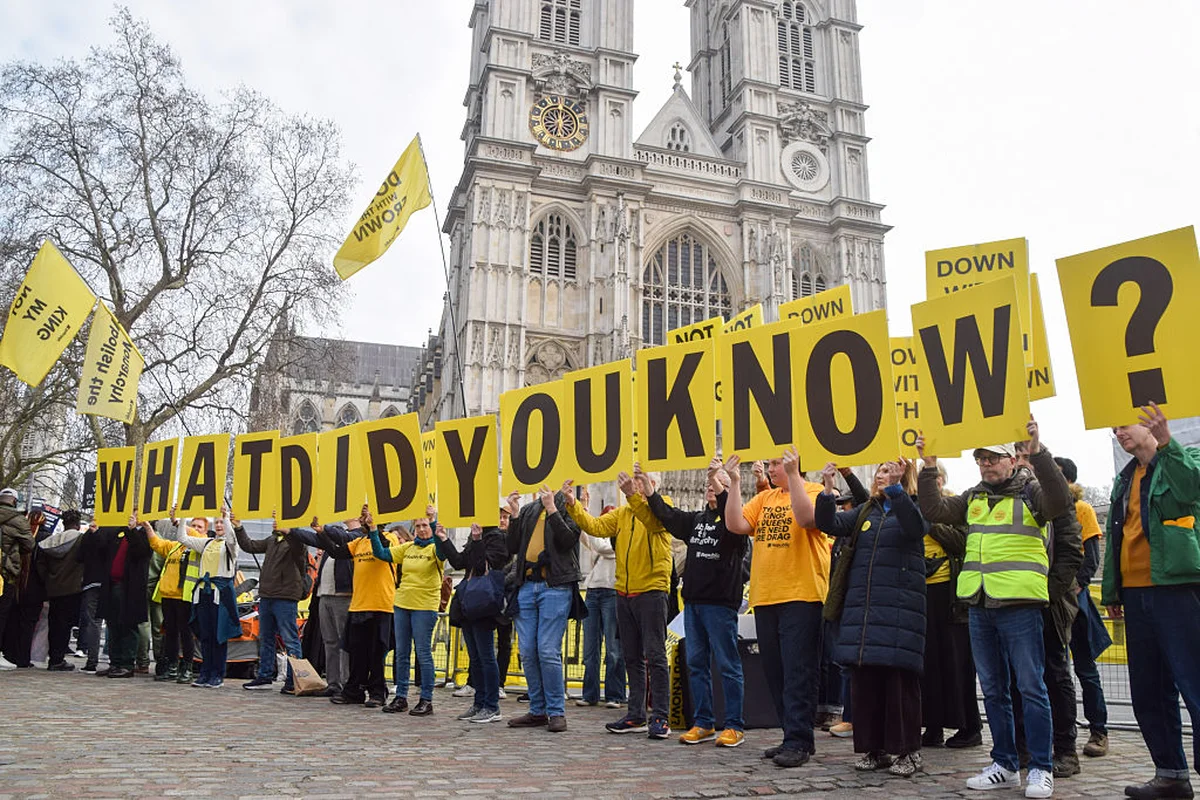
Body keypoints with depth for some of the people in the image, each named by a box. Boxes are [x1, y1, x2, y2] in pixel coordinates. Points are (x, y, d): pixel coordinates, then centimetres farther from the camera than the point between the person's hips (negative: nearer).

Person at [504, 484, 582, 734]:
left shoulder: (568, 507, 2)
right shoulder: (528, 511, 16)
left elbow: (568, 540, -13)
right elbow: (512, 548, 10)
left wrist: (552, 509, -18)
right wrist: (514, 515, 0)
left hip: (556, 587, -5)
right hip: (527, 585, 6)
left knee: (548, 652, -8)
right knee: (527, 652, 6)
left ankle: (556, 711, 3)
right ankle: (537, 711, 17)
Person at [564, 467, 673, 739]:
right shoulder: (621, 514, 13)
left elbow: (654, 520, -27)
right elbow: (595, 526, 2)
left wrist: (633, 495, -42)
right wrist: (573, 505, -11)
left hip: (651, 592, -7)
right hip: (624, 593, 7)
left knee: (655, 655, -5)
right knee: (632, 657, 12)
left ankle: (660, 718, 2)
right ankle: (636, 716, 20)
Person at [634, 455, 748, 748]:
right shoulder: (696, 519, 17)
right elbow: (668, 517, 12)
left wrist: (718, 482, -33)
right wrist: (649, 491, 3)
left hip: (720, 603, -7)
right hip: (692, 600, 7)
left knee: (728, 664, -1)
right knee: (696, 663, 11)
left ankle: (735, 726, 7)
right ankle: (703, 723, 20)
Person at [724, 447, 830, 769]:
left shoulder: (814, 491, -1)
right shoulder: (764, 498, 15)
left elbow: (806, 517, -22)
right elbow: (735, 525, 2)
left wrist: (792, 476, -20)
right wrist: (734, 482, 0)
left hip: (801, 596, -7)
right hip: (765, 597, 7)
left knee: (798, 671, -5)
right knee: (775, 670, 12)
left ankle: (798, 742, 1)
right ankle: (794, 736, 22)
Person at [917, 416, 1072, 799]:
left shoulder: (1031, 492, -1)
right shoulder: (973, 498, 14)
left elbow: (1059, 500, -21)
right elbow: (935, 510, 4)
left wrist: (1038, 451, -30)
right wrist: (929, 467, -6)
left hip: (1019, 605, -6)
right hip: (980, 606, 6)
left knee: (1031, 687, 0)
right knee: (993, 689, 11)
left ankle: (1041, 769, 10)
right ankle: (1005, 765, 22)